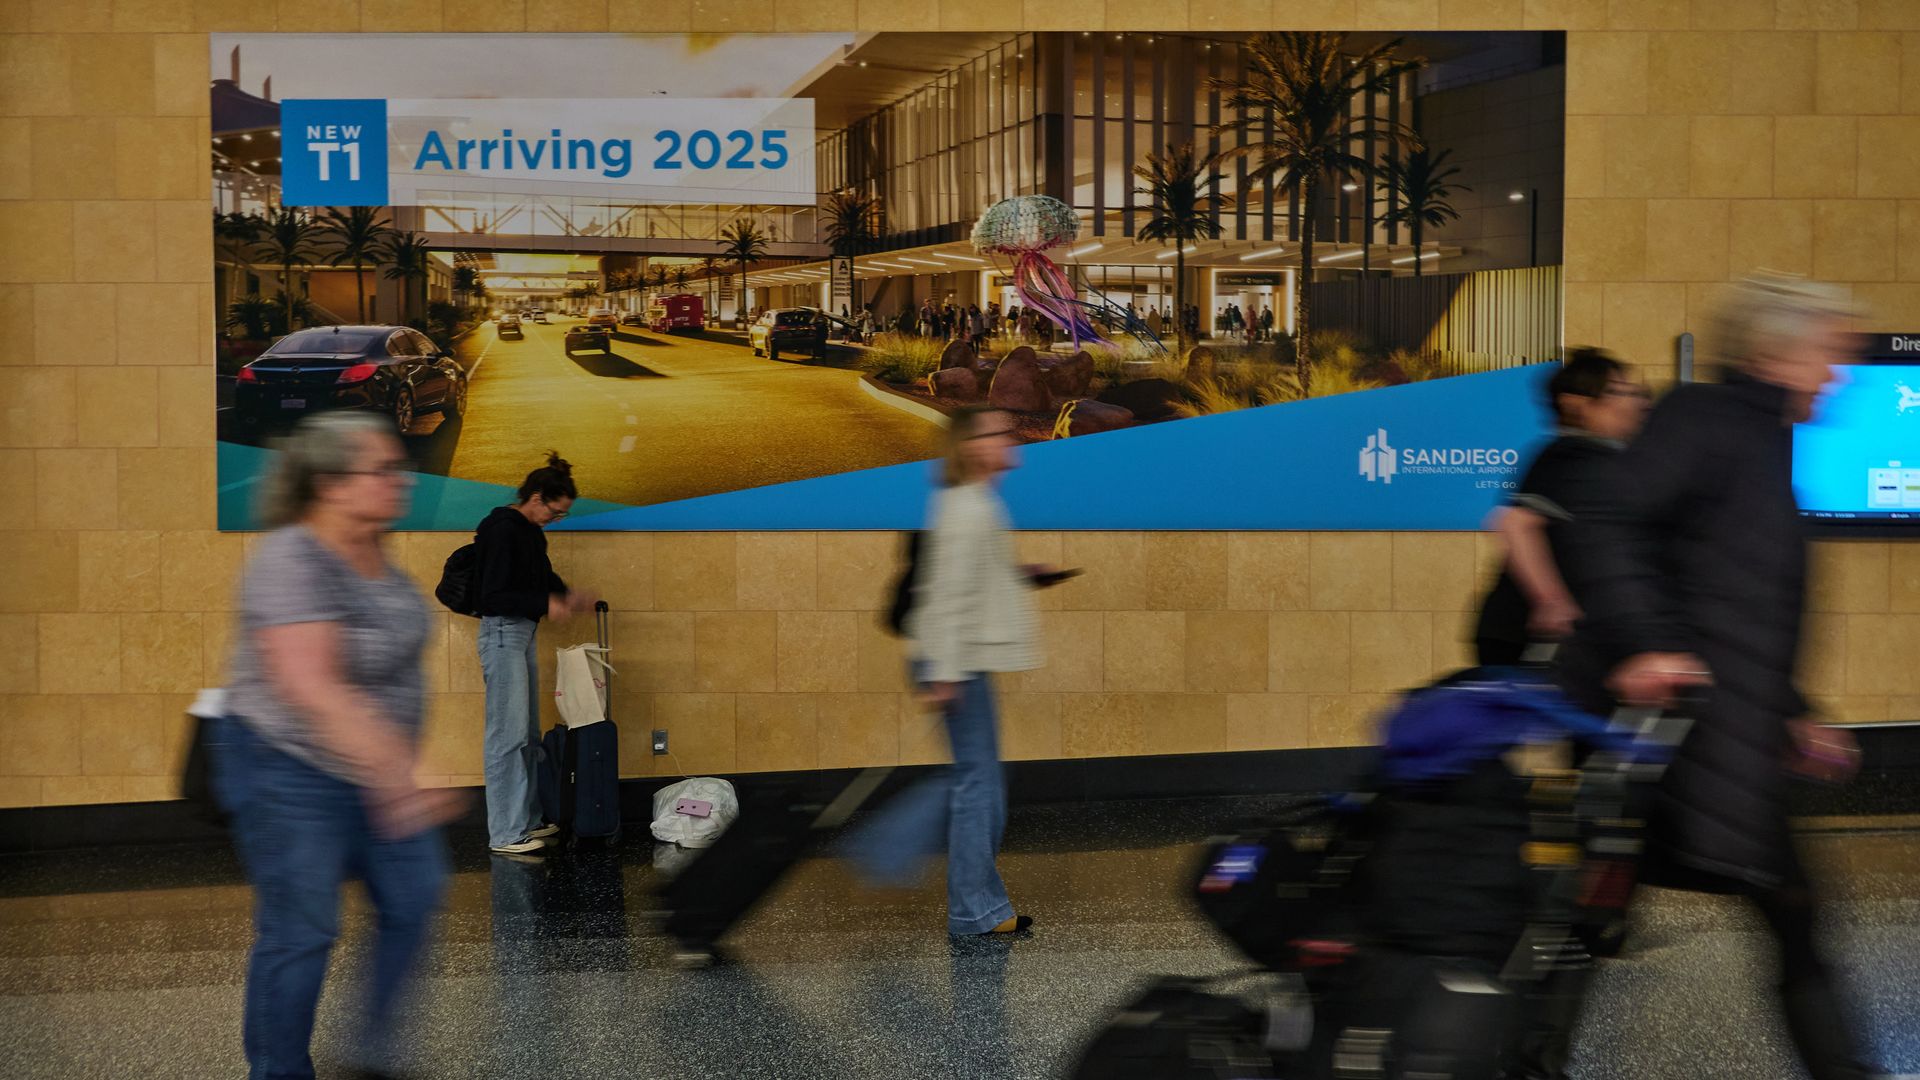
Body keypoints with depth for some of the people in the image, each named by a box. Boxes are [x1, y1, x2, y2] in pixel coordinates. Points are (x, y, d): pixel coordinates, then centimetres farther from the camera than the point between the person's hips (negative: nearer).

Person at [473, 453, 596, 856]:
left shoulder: (531, 532, 10)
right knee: (508, 735, -7)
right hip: (502, 634, -10)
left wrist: (568, 596, 5)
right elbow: (493, 596, -21)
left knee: (529, 734, 13)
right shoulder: (502, 530, -17)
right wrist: (546, 604, -26)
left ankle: (527, 819, 21)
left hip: (525, 634, 10)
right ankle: (505, 834, -4)